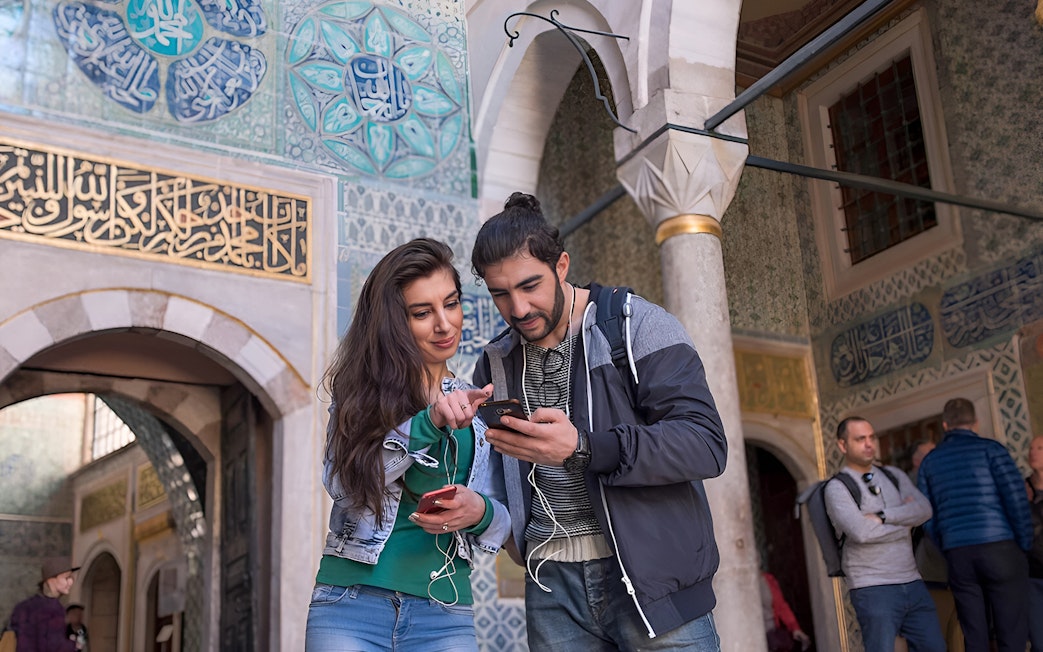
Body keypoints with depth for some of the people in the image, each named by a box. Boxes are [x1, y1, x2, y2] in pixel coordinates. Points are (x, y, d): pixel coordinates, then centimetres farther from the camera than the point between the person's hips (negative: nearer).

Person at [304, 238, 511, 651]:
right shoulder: (360, 392, 4)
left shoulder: (478, 408, 10)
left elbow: (502, 521, 10)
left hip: (443, 617, 2)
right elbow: (343, 483, -12)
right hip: (350, 604, -1)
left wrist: (479, 511, -13)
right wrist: (429, 422, -23)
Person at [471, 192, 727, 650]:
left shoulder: (638, 325, -5)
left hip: (650, 577, -4)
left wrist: (582, 448, -26)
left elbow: (706, 444, -15)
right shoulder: (496, 363, 12)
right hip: (552, 584, 4)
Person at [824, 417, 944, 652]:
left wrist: (883, 517, -14)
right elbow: (861, 532, -19)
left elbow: (923, 510, -1)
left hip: (912, 583, 6)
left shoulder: (893, 475, 14)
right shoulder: (837, 487, -5)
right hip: (874, 590, -6)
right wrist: (905, 523, -4)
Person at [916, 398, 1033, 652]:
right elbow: (1016, 496, -8)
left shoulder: (930, 460, 13)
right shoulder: (989, 448, 2)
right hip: (999, 547, -3)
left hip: (958, 554, 3)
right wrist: (1025, 544, 1)